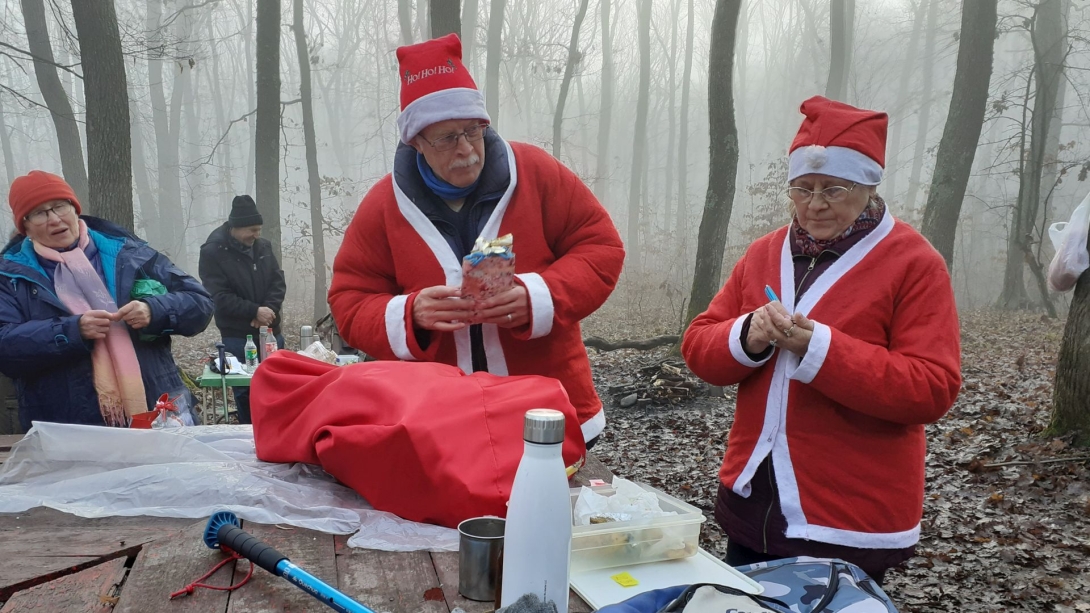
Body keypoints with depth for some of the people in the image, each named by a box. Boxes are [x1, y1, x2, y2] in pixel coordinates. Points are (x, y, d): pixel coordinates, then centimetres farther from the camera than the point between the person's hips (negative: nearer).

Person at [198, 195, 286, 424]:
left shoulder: (263, 246, 7)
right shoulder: (213, 252, -9)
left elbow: (278, 281, 5)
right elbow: (219, 297, -15)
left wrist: (268, 310, -13)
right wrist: (255, 311, -20)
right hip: (237, 336, -5)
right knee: (245, 392, 1)